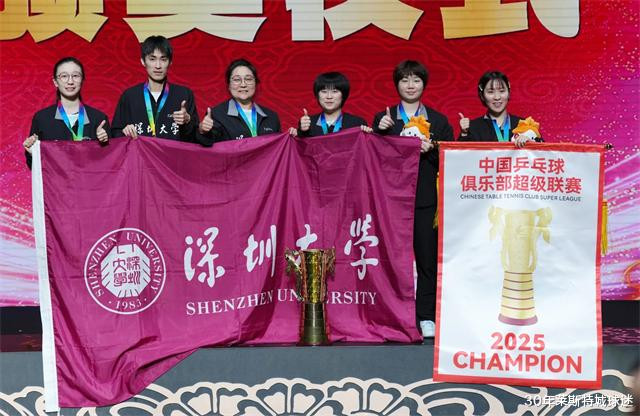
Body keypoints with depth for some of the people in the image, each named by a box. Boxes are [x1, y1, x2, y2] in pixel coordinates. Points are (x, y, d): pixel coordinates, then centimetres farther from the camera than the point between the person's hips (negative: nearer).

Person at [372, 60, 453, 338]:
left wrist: (431, 150, -11)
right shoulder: (383, 119, 11)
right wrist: (380, 131, -10)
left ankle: (426, 317, 7)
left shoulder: (438, 120, 11)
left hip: (426, 198, 0)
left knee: (427, 258, 0)